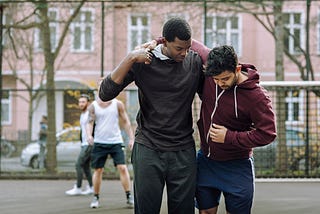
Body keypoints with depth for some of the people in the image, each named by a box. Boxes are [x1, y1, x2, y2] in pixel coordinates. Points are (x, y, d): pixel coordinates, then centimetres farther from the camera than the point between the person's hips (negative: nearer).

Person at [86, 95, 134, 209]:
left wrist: (131, 138, 1)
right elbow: (90, 122, 1)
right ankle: (96, 197, 17)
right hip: (99, 142, 1)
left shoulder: (118, 104, 1)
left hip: (116, 141, -1)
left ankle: (129, 197, -5)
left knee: (122, 168, -10)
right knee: (98, 170, 5)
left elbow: (126, 122, 6)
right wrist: (89, 135, -19)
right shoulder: (93, 106, 2)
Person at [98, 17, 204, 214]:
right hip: (148, 149, -1)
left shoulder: (195, 62, 1)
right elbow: (105, 94, -9)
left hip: (184, 151, 2)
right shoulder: (143, 61, -4)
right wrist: (130, 58, -17)